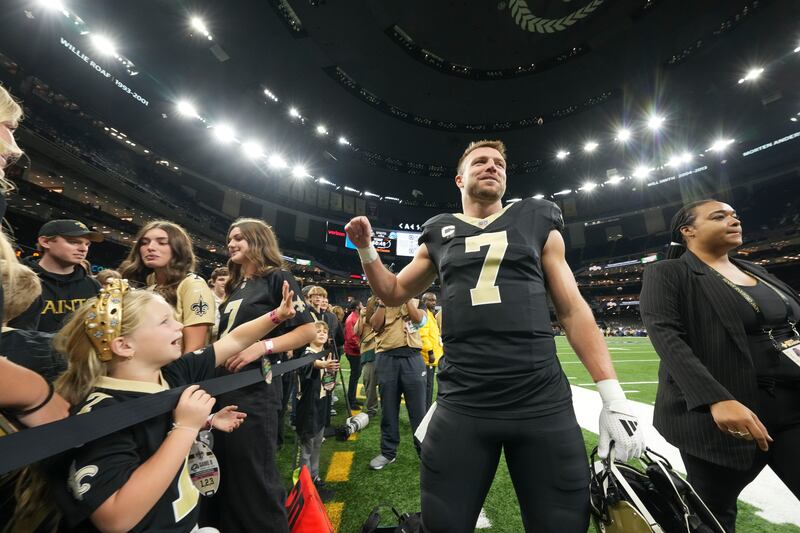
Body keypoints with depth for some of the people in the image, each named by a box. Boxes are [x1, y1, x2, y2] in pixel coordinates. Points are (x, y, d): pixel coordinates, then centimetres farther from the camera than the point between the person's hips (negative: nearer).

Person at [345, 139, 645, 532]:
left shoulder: (537, 223, 8)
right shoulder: (440, 235, 9)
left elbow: (573, 310, 7)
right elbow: (394, 293, 18)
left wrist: (613, 397, 2)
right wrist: (366, 249, 3)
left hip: (544, 401, 1)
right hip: (461, 403, 1)